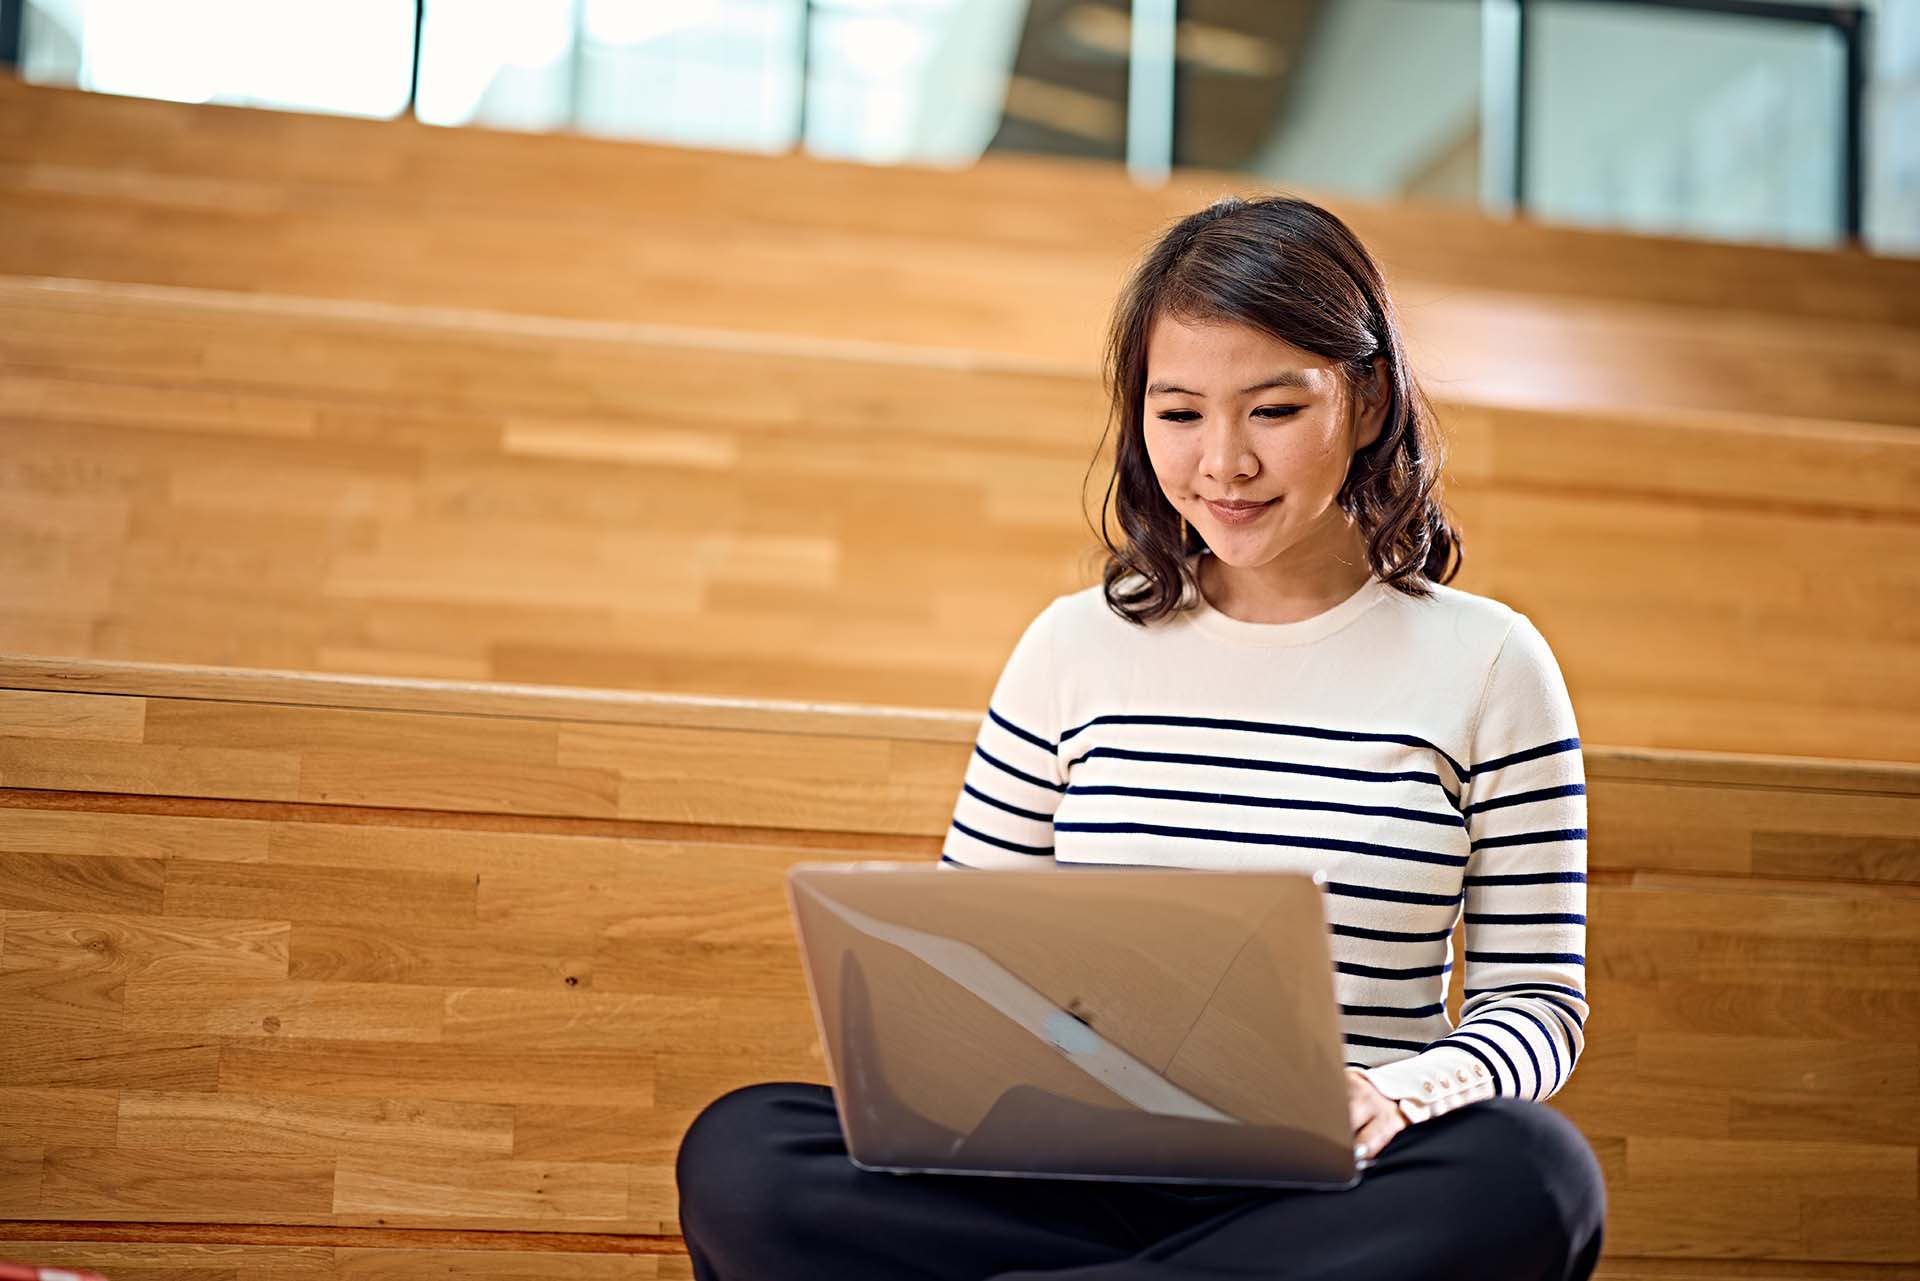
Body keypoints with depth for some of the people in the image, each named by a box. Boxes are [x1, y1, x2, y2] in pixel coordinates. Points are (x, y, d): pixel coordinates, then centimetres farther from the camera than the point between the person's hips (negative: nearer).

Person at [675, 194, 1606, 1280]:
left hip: (1335, 1192, -1)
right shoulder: (1076, 648, 12)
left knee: (1531, 1178, -37)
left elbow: (1539, 1001, 7)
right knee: (738, 1154, -25)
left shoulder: (1486, 664, 7)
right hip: (1085, 1179, 1)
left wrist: (1395, 1095, -15)